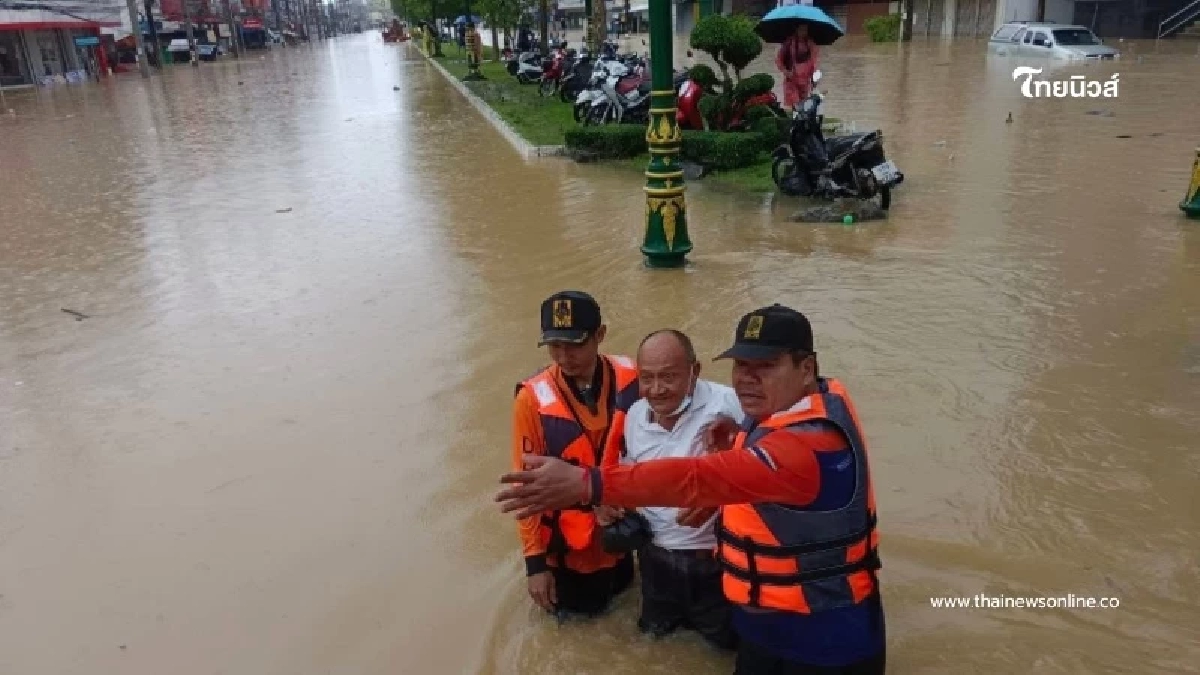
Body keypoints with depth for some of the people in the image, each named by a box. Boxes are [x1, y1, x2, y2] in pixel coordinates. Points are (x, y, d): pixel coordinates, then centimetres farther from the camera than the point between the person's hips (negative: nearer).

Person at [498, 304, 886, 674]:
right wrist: (733, 447, -3)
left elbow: (705, 477, -45)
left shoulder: (808, 442, -32)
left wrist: (586, 484, -51)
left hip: (822, 639, -9)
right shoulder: (812, 400, -2)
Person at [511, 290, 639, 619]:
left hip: (619, 535, 3)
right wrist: (535, 561, -12)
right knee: (580, 613, 17)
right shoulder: (533, 399, -23)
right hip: (567, 544, -3)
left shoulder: (631, 380, -16)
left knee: (619, 589, 27)